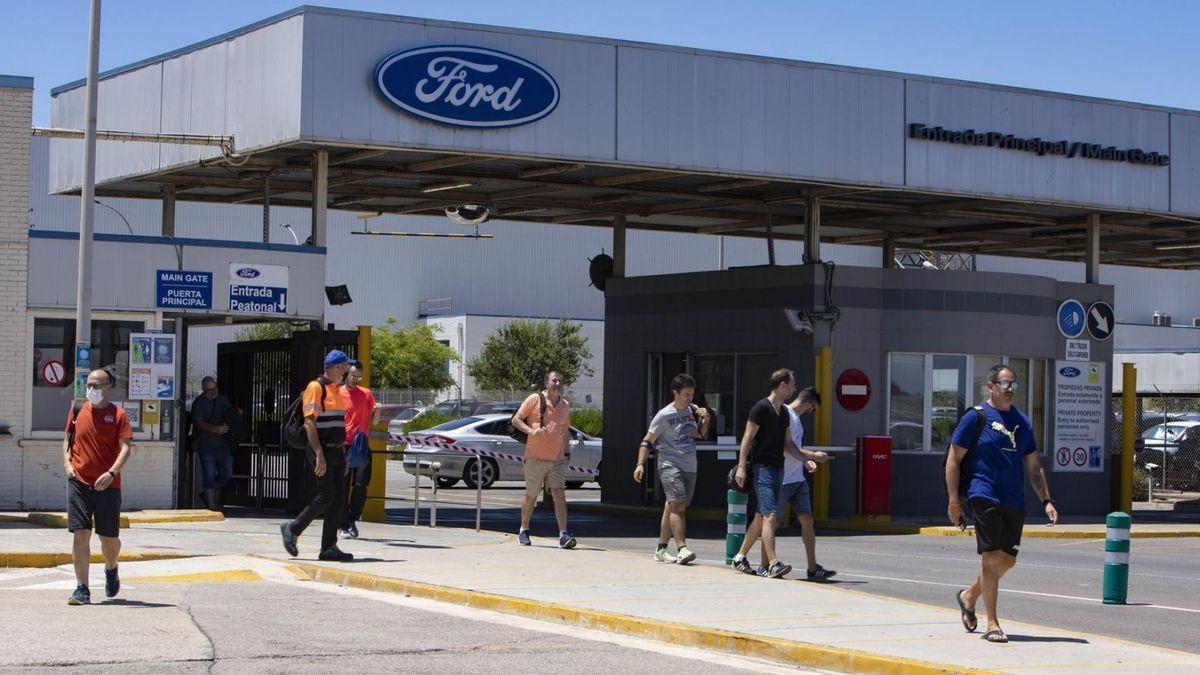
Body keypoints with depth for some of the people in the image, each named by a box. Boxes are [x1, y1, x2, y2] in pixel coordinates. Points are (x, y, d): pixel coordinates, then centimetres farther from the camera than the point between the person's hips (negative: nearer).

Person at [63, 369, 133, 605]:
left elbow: (125, 448, -9)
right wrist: (67, 463, 1)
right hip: (78, 481, 2)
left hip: (108, 485, -1)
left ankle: (111, 569, 39)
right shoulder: (77, 410, 8)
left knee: (109, 537, 7)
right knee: (80, 534, -6)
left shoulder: (118, 414, -1)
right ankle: (82, 589, -4)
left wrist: (111, 473, -24)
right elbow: (67, 438, 18)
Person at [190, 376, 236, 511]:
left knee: (227, 474, 3)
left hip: (222, 443, 5)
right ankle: (211, 504, -4)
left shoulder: (223, 400, 14)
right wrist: (215, 429, -31)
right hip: (205, 443, -5)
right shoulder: (199, 402, -3)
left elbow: (231, 416, 25)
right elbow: (199, 422, -16)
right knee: (209, 474, -8)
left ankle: (206, 494, 22)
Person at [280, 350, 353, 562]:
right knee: (326, 495, -13)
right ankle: (293, 530, 2)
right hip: (323, 450, -9)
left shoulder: (337, 390, 19)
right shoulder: (316, 387, -8)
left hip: (336, 451, 9)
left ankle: (329, 546, 4)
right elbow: (310, 423, -16)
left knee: (339, 499, 3)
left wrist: (343, 457, 20)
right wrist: (319, 455, -23)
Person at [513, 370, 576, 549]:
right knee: (531, 496, 7)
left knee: (559, 493, -11)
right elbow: (516, 419, -3)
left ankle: (564, 535, -17)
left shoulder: (565, 405, 13)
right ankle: (523, 531, 27)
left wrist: (565, 454, 19)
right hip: (535, 458, -3)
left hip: (557, 459, 3)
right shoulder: (534, 399, -2)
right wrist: (531, 430, -20)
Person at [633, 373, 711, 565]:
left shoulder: (692, 410, 12)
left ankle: (661, 550, 15)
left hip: (690, 467, 6)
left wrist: (705, 420, 5)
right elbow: (647, 441, -4)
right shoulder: (664, 415, -6)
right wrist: (640, 464, -13)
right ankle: (681, 549, -26)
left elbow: (700, 434, 25)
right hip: (669, 465, -6)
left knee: (672, 507, 8)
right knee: (678, 503, -20)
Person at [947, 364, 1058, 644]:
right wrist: (954, 500, -8)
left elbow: (1033, 466, 22)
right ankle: (992, 625, -3)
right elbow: (953, 459, -2)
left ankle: (969, 595, 33)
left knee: (1008, 560, 9)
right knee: (991, 557, -9)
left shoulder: (1021, 421, 17)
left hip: (1015, 501, 6)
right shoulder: (977, 416, -1)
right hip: (986, 496, -6)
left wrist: (1046, 501, 13)